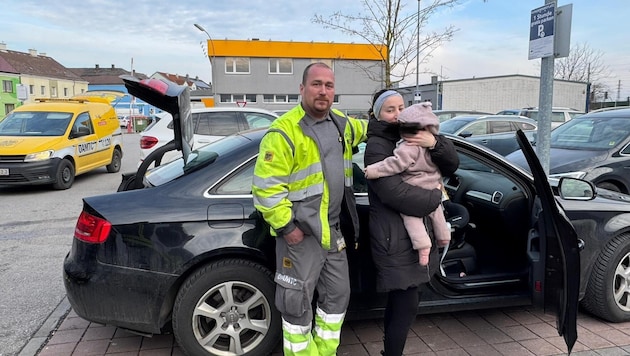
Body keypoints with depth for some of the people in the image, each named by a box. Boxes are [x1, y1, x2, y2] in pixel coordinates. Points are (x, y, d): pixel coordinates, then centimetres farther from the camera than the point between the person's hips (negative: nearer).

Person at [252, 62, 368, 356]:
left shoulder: (342, 124, 8)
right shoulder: (284, 131, -17)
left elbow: (364, 128, 33)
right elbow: (265, 186, -20)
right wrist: (286, 226, -20)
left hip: (334, 230, 8)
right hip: (300, 232, -7)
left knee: (338, 296, 18)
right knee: (297, 302, 5)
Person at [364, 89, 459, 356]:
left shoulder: (413, 139, 11)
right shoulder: (377, 146, -13)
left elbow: (451, 165, 3)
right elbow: (394, 192, -24)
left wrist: (435, 143, -16)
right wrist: (435, 197, -11)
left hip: (414, 235, 8)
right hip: (395, 239, -8)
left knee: (398, 303, 18)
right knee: (407, 307, -4)